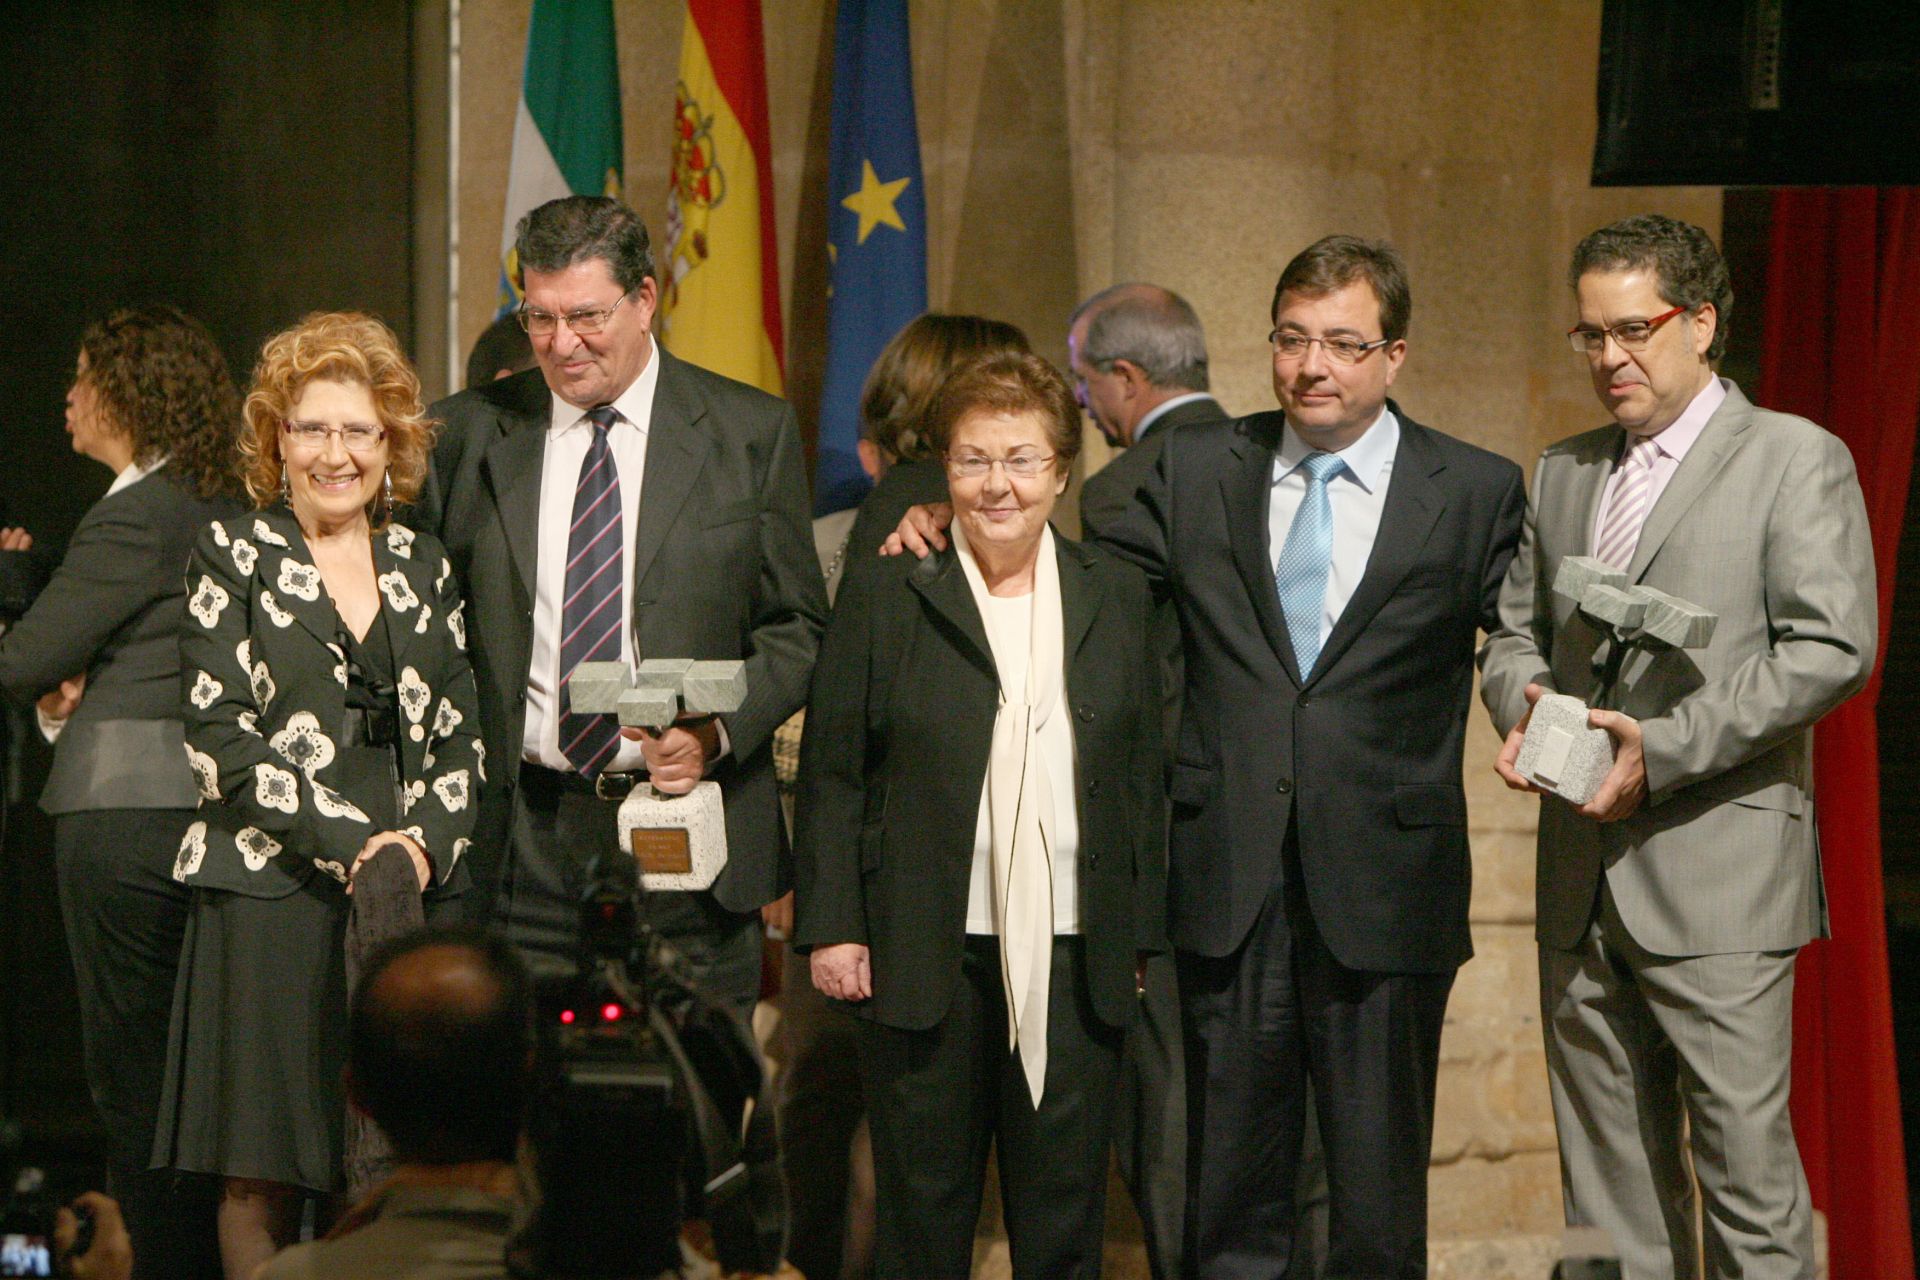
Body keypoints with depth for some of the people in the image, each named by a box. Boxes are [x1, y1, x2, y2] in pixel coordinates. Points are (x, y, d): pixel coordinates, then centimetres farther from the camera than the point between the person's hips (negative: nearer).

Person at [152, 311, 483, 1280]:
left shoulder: (425, 570, 15)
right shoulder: (233, 555, 4)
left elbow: (460, 739, 14)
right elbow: (220, 734, -5)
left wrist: (424, 842, -6)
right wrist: (348, 844, -12)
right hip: (274, 897, -3)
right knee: (262, 1174, -3)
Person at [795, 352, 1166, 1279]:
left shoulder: (1114, 600, 10)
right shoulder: (883, 601, 3)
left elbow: (1141, 779, 11)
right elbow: (831, 776, 2)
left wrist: (1138, 937, 7)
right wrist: (831, 927, -5)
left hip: (1073, 959, 2)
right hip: (925, 954, -2)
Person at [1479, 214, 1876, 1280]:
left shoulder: (1796, 460, -2)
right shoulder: (1563, 472, 18)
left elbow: (1832, 650, -11)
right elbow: (1514, 628, 23)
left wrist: (1664, 747, -17)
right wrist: (1521, 703, -2)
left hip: (1718, 881, -6)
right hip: (1582, 885, 6)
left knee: (1747, 1165, -8)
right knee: (1605, 1178, 8)